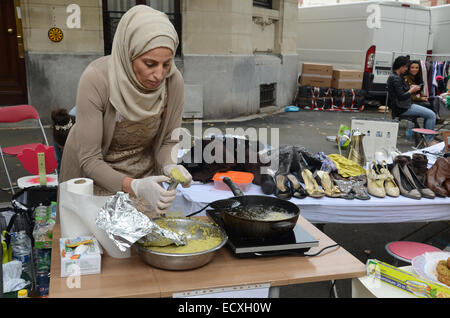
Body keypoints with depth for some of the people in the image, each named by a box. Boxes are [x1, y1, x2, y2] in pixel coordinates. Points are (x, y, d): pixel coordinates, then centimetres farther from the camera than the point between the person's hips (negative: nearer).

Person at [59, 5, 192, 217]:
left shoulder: (173, 81, -19)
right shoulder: (96, 79, -28)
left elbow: (168, 141, -5)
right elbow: (89, 159, -25)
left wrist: (169, 166, -26)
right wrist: (135, 187, -40)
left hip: (143, 175, 3)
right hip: (96, 178, -2)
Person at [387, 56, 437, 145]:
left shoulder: (394, 76, 12)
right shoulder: (395, 79, -20)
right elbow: (401, 97, -24)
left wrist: (410, 87, 8)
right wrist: (411, 90, -10)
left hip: (404, 106, 11)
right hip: (402, 109, -11)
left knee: (428, 113, 19)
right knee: (432, 115, -12)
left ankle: (425, 138, 20)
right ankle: (428, 141, -4)